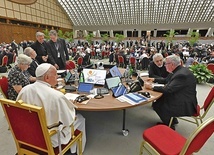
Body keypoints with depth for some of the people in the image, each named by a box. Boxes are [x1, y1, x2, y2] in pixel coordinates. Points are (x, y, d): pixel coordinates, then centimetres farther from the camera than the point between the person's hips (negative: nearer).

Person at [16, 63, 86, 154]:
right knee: (80, 118, 15)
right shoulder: (56, 96, -32)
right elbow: (68, 121, -21)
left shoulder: (24, 90, -12)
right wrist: (71, 108, -1)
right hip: (51, 138, -6)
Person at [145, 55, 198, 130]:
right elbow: (168, 80, 17)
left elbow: (168, 89, -28)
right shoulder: (180, 70, 4)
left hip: (185, 104, -9)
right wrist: (154, 79, 12)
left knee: (157, 105, -9)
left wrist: (152, 87, -20)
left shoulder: (181, 74, -26)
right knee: (160, 99, 8)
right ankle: (171, 120, 22)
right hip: (182, 98, 9)